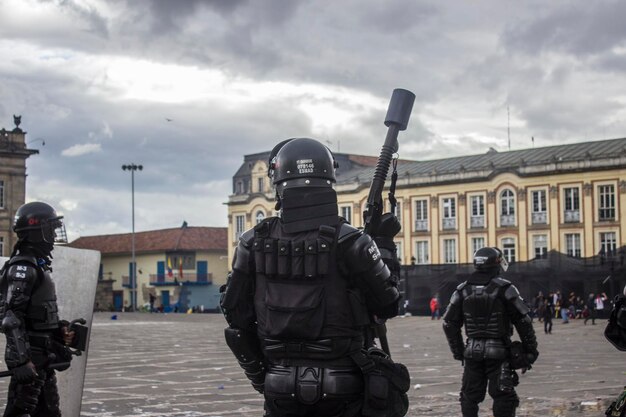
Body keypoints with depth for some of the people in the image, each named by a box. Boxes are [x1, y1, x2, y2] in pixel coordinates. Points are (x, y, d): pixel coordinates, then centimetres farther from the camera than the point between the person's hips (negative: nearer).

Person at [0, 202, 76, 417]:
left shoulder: (38, 265, 16)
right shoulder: (22, 267, -15)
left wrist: (60, 330, 11)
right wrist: (21, 360, -26)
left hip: (44, 356, 10)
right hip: (30, 356, -10)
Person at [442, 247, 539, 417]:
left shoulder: (462, 290, 4)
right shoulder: (505, 289, -9)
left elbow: (449, 323, 8)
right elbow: (523, 322, -8)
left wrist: (458, 351, 17)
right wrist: (530, 352, 0)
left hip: (472, 352, 4)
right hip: (499, 352, -4)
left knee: (470, 397, 14)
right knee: (503, 398, 1)